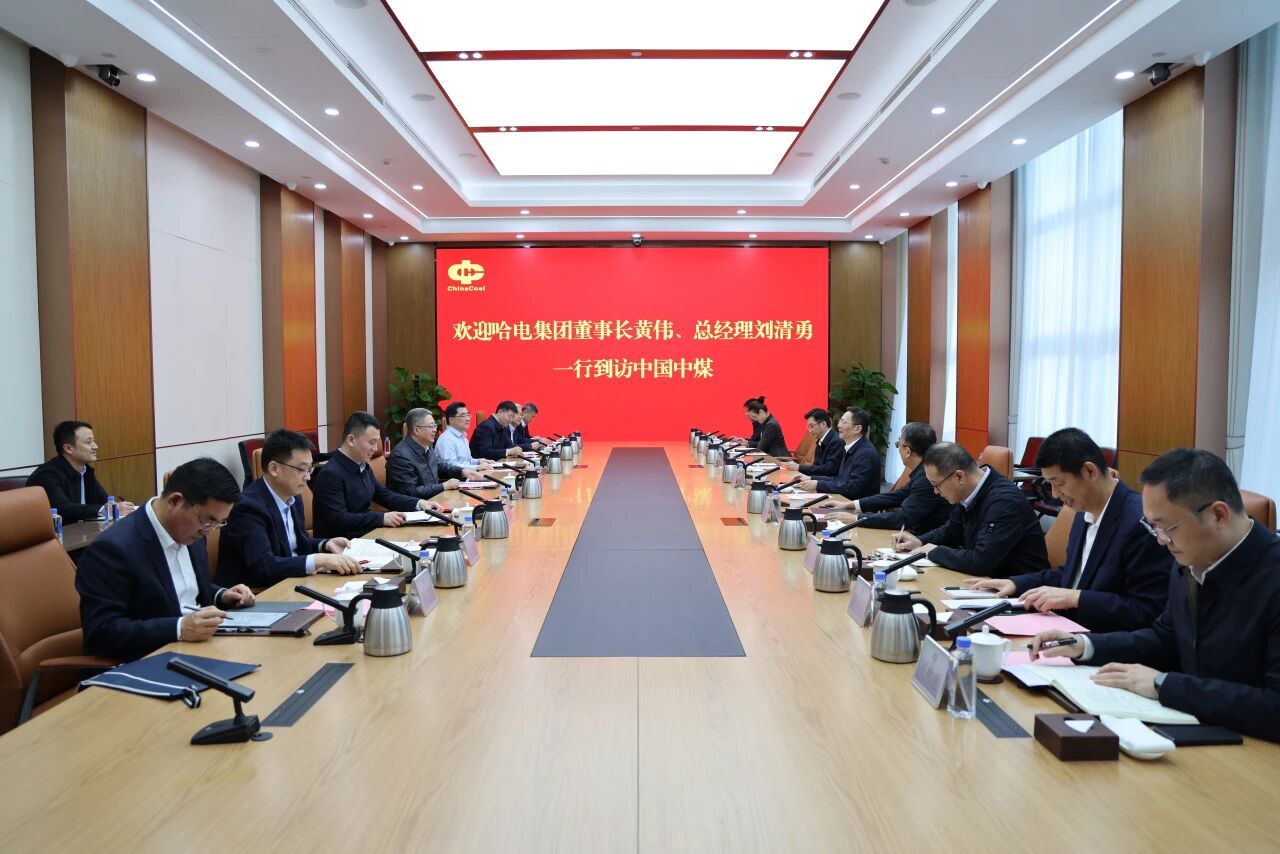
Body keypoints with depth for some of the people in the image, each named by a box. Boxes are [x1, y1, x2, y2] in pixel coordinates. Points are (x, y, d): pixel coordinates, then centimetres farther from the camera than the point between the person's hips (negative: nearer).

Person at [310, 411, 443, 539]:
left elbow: (384, 495, 17)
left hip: (364, 534, 8)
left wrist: (419, 503, 2)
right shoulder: (331, 474, -17)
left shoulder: (362, 466, 9)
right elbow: (338, 520, -23)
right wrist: (382, 518, -29)